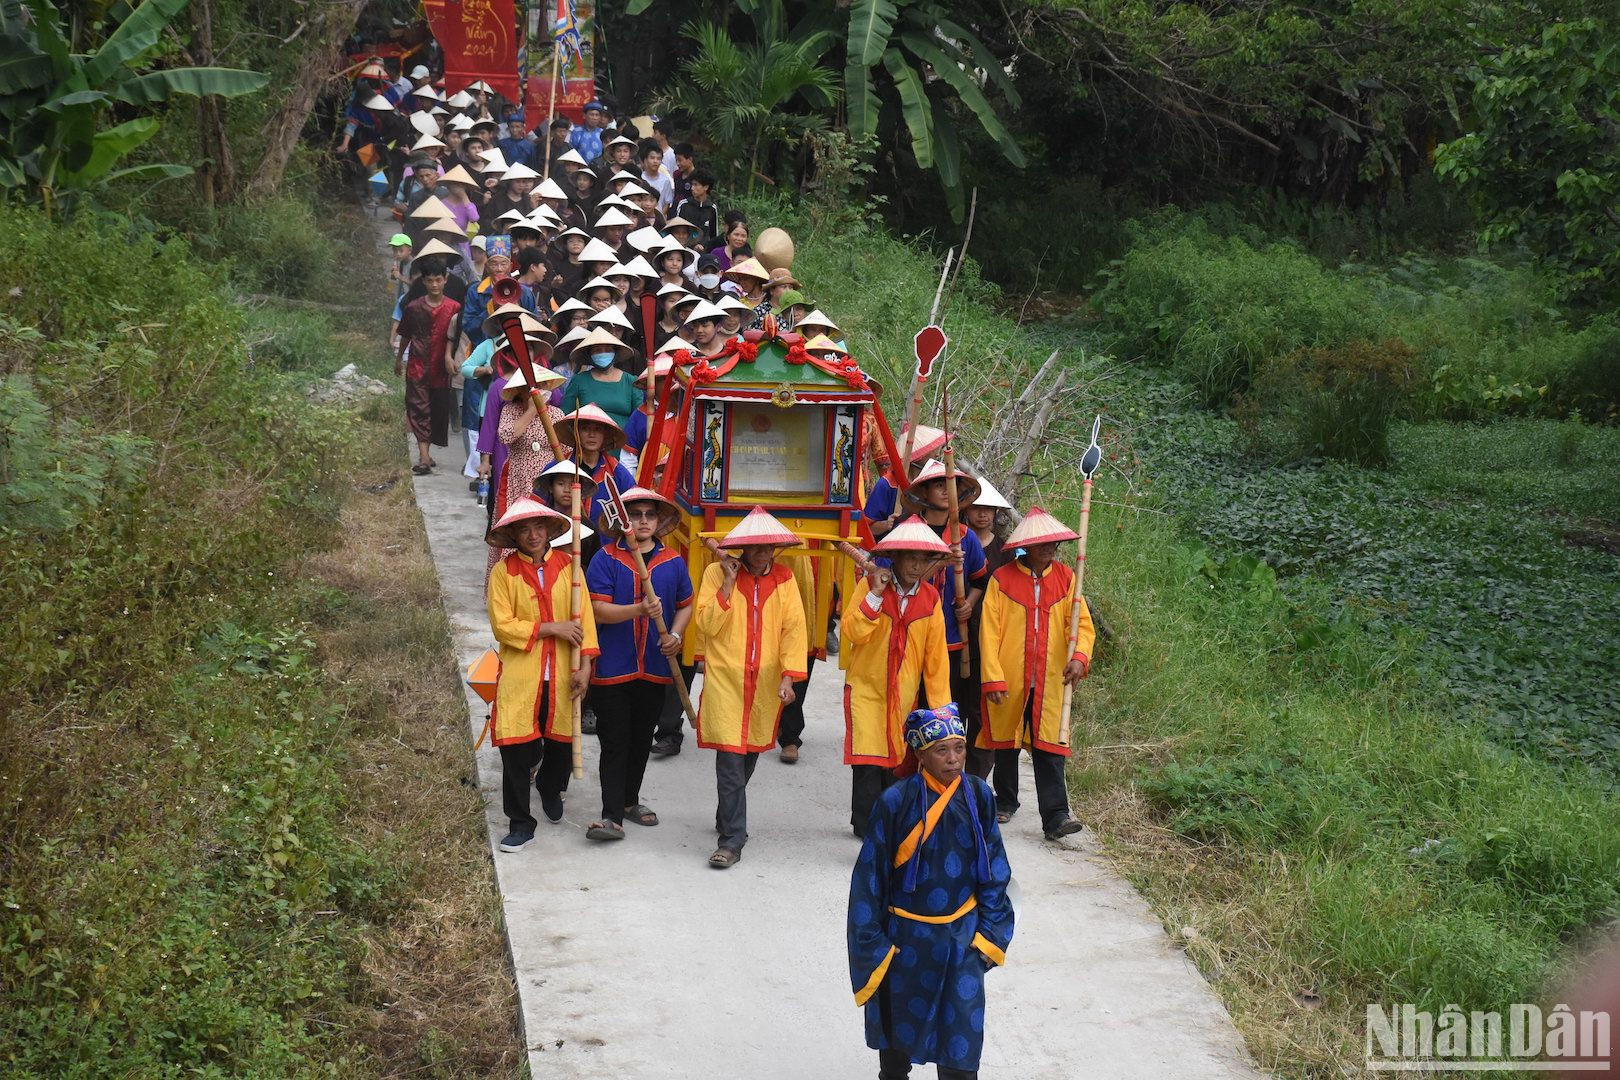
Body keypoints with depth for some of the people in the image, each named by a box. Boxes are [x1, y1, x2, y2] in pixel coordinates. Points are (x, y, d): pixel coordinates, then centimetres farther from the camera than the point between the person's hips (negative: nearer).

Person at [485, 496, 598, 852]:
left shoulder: (567, 564, 3)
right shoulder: (504, 572, -3)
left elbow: (584, 615, 2)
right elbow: (502, 625, -9)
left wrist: (585, 663, -7)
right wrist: (550, 628, -15)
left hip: (563, 675, 2)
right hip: (520, 675, -2)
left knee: (562, 741, 11)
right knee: (516, 748, -5)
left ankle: (550, 788, 45)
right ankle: (520, 823, 10)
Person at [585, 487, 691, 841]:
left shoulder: (673, 563, 6)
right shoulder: (606, 559, -6)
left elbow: (685, 605, 17)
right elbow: (599, 610, -13)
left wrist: (675, 634, -2)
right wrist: (639, 610, -28)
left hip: (655, 668, 4)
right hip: (613, 668, -4)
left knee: (642, 739, 16)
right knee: (615, 743, -4)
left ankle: (630, 800, 33)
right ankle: (612, 816, -5)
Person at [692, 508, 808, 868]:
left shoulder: (783, 579, 5)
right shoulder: (718, 573, -2)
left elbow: (794, 629, 1)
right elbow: (706, 625, -9)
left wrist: (788, 674, -10)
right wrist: (728, 585, -16)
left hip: (765, 685, 3)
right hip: (724, 680, -3)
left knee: (749, 754, 14)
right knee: (730, 757, -10)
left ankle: (727, 819, 36)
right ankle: (732, 838, -7)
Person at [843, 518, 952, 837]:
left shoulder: (930, 598, 1)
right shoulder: (869, 586, -7)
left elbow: (936, 655, 3)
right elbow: (852, 632, -19)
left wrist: (940, 703, 2)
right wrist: (875, 593, -25)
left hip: (905, 692, 3)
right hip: (866, 688, -3)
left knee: (896, 760, 8)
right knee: (868, 760, -10)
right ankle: (867, 826, -4)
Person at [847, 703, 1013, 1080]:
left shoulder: (978, 795, -8)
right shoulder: (896, 802, -17)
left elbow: (995, 871, 1)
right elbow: (869, 876, -9)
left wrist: (989, 934, -2)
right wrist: (872, 943, -8)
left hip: (962, 937, 1)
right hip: (907, 936, -1)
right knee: (898, 1029, 20)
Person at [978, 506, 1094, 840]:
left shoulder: (1065, 578, 4)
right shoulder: (1002, 579, -4)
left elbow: (1082, 623, 1)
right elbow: (989, 632, -5)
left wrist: (1079, 655, -19)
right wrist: (992, 677, -11)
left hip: (1050, 682, 1)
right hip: (1009, 681, -1)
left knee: (1050, 748, -3)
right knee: (1006, 743, 13)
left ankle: (1055, 816, -5)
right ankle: (1005, 803, 31)